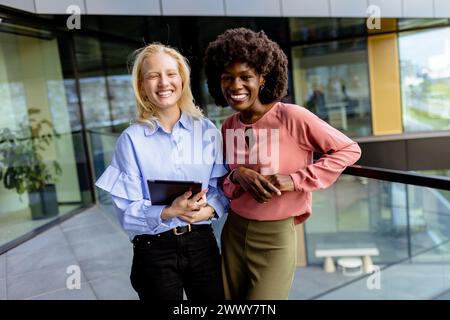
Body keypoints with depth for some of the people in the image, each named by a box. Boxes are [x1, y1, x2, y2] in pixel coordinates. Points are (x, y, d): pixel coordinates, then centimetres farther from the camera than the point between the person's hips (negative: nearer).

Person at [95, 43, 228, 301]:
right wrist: (169, 213, -25)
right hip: (154, 250, -2)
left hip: (202, 243, 2)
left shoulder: (207, 131, 0)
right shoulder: (131, 139, -7)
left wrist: (209, 209, -17)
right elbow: (128, 210, -9)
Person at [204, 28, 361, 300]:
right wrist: (237, 175, -14)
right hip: (233, 232, 6)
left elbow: (349, 150, -11)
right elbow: (223, 186, 10)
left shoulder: (292, 116, -16)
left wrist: (296, 180, -19)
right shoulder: (228, 127, 2)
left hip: (275, 238, -5)